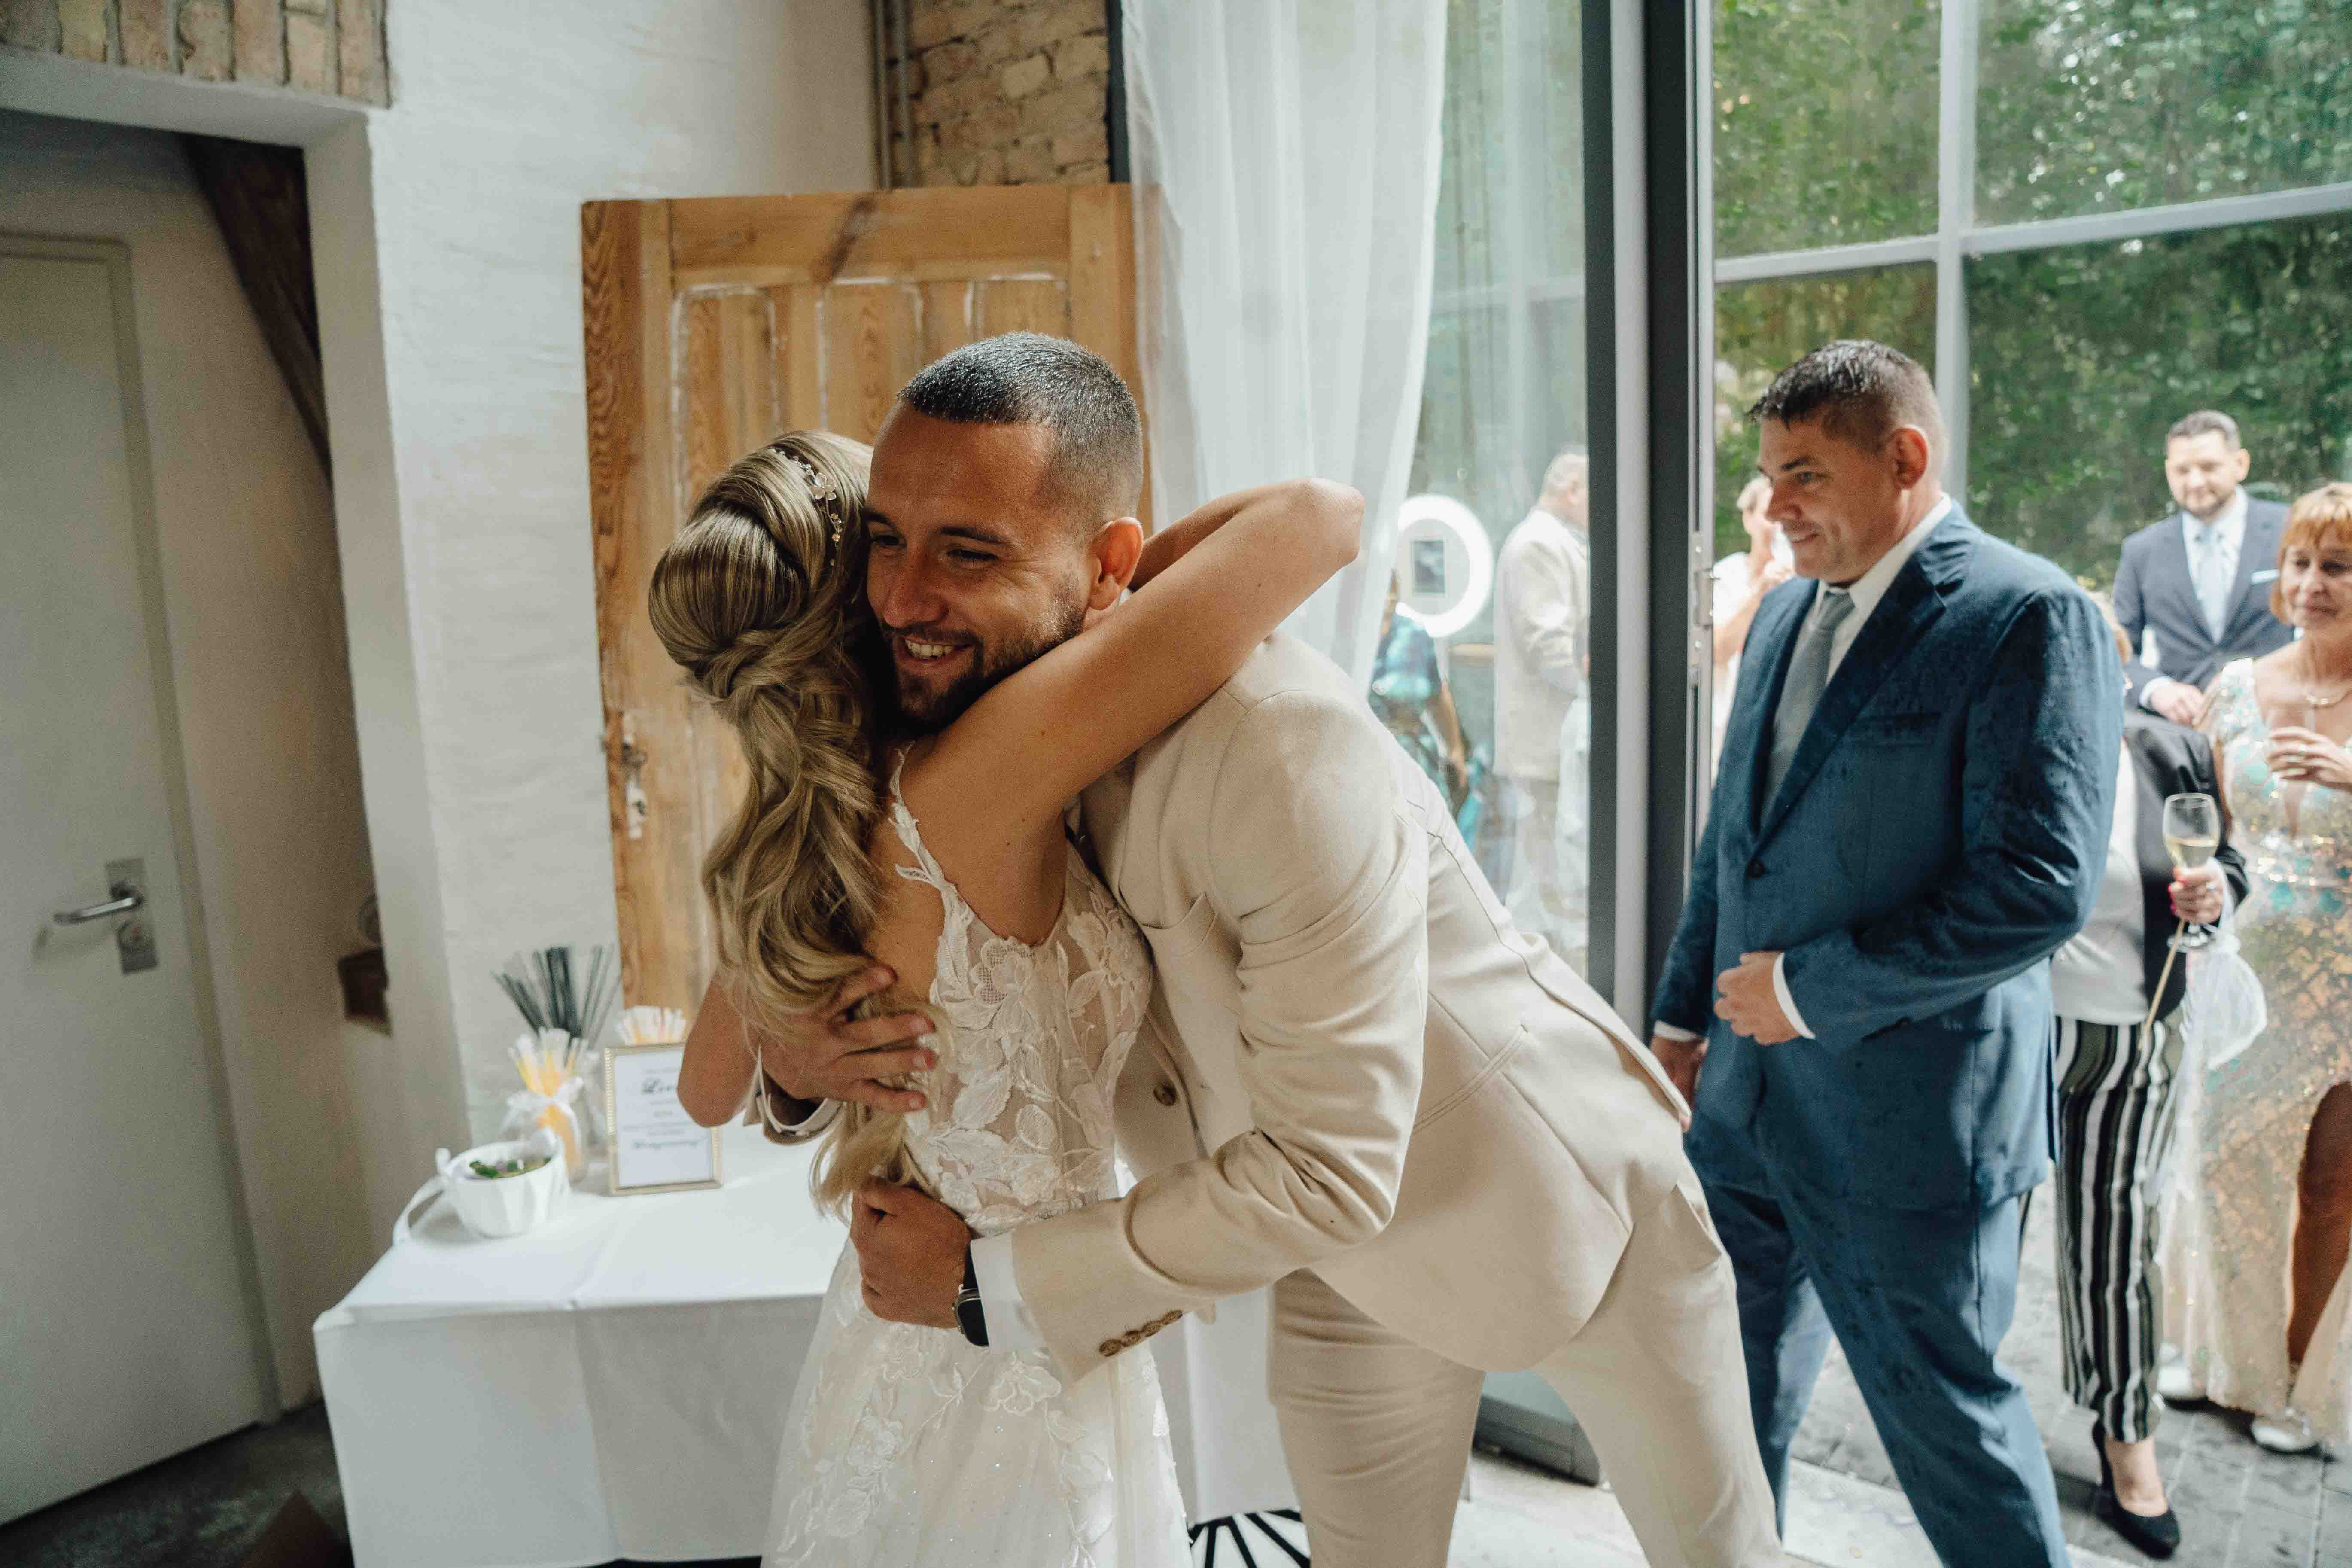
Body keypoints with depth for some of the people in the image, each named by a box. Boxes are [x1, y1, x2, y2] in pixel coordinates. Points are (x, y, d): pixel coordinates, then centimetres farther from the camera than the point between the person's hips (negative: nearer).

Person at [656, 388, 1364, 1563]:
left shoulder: (796, 835, -7)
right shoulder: (966, 795, -31)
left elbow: (708, 1092, 11)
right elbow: (1318, 518, -32)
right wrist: (1116, 591, -14)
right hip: (1019, 1389, -7)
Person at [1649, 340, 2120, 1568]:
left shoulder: (2029, 617, -14)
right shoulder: (1786, 614, 11)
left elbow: (2042, 884, -22)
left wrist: (1812, 987, -17)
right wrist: (1683, 1017, 15)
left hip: (1906, 1116, -7)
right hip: (1747, 1097, 8)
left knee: (1941, 1411, 10)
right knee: (1725, 1388, 20)